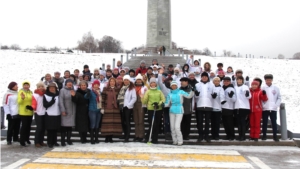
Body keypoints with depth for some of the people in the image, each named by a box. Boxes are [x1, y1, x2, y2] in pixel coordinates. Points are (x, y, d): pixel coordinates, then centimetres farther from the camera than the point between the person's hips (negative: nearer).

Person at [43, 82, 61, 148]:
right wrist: (52, 101, -23)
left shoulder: (58, 95, 7)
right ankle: (50, 142, 7)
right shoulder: (45, 95, 0)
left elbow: (59, 103, 10)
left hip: (57, 114, 3)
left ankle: (55, 141, 19)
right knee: (50, 129, -1)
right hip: (49, 115, -3)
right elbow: (45, 105, -8)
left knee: (56, 129, 8)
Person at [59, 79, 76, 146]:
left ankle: (69, 140, 19)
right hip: (65, 111, -5)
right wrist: (63, 110, -15)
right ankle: (63, 141, 7)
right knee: (64, 126, -1)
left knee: (70, 126, 9)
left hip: (72, 111, 5)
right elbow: (61, 101, -11)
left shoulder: (73, 91, 12)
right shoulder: (62, 90, -5)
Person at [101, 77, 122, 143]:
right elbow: (103, 98, 0)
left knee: (114, 122, 0)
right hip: (107, 108, -2)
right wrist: (102, 108, -6)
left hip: (115, 108, 2)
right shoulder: (105, 89, 3)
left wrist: (119, 107, 5)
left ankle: (111, 137, 9)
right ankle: (106, 137, 4)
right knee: (107, 122, -4)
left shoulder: (117, 90, 10)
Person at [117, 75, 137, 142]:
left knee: (127, 122, -6)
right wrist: (120, 104, 1)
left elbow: (134, 98, -8)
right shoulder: (122, 88, 15)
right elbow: (119, 97, 14)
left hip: (128, 107, -5)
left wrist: (128, 105, -12)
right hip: (122, 107, 6)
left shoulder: (132, 88, -2)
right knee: (123, 122, 8)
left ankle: (127, 137, -3)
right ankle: (125, 135, 19)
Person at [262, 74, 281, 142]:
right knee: (265, 123, 5)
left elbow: (279, 98, 5)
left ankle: (275, 136, 7)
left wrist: (276, 106, -6)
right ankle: (264, 135, 12)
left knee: (274, 122, 2)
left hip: (273, 109, 0)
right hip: (265, 109, 0)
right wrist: (262, 106, -10)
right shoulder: (262, 88, 3)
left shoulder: (276, 88, 6)